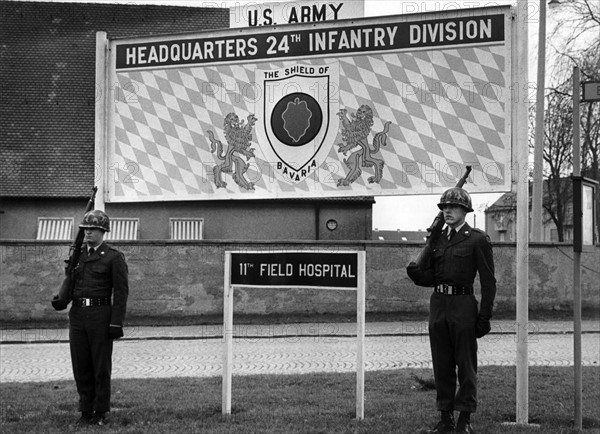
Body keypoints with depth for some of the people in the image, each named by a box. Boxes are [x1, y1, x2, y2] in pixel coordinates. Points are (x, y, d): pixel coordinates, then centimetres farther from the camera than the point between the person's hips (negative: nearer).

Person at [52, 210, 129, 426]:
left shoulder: (114, 257, -3)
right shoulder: (77, 254, 14)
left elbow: (121, 292, -6)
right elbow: (72, 284, 19)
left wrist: (116, 323, -13)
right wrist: (60, 300, -3)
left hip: (100, 316, -5)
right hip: (77, 315, 5)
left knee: (101, 366, 1)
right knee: (81, 367, 6)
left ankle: (101, 413, 10)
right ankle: (86, 411, 15)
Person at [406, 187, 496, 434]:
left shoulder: (478, 240, -3)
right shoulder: (437, 239, 13)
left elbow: (488, 282, -5)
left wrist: (484, 317, -9)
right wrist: (415, 273, -8)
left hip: (463, 305, -5)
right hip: (438, 303, 5)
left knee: (466, 364, 1)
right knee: (441, 365, 9)